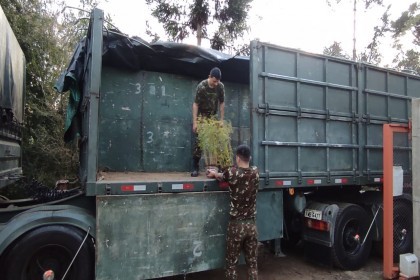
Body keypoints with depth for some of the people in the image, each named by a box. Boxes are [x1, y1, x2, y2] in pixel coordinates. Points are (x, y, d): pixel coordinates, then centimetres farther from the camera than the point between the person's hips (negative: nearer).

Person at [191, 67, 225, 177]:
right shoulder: (201, 86, -20)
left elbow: (221, 103, 0)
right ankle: (195, 168, -1)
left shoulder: (221, 86, -9)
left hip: (213, 116, 3)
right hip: (201, 116, -3)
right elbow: (195, 104, -18)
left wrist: (221, 119, -2)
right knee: (198, 142, -8)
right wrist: (194, 122, -21)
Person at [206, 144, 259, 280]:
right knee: (252, 263, 13)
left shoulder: (231, 172, -11)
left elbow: (221, 176, 11)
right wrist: (216, 173, 35)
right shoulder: (255, 172, 0)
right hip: (251, 224, 4)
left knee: (232, 263, 10)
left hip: (236, 225, -3)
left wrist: (213, 173, 37)